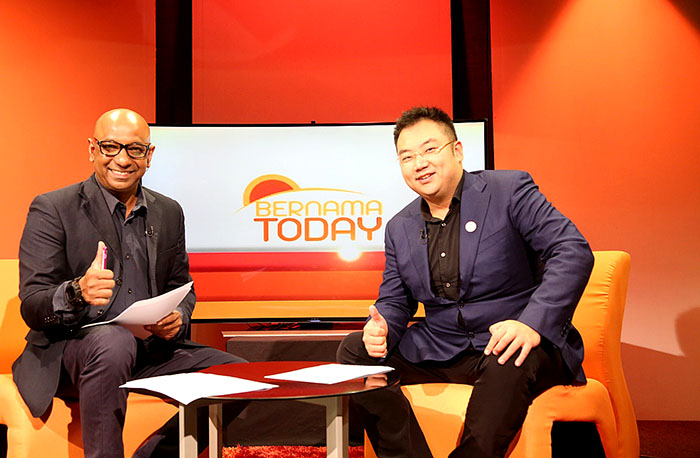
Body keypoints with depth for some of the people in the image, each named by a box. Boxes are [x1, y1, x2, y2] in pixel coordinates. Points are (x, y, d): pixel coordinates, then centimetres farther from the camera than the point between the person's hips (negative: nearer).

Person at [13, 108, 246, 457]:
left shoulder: (169, 212, 12)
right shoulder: (51, 209, -2)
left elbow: (182, 289, 17)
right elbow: (32, 306, -9)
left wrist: (178, 318, -8)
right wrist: (77, 293, -32)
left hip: (151, 349, 5)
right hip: (68, 350, -5)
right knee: (114, 341, -38)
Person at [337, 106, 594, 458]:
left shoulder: (509, 191, -6)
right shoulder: (399, 228, 10)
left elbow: (574, 252, -16)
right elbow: (394, 302, 14)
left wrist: (533, 324, -30)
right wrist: (382, 329, -12)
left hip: (516, 346, -5)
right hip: (440, 352, 5)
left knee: (508, 363, -38)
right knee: (354, 351, -9)